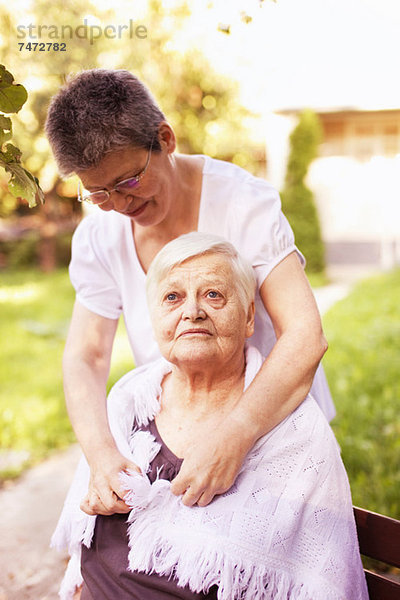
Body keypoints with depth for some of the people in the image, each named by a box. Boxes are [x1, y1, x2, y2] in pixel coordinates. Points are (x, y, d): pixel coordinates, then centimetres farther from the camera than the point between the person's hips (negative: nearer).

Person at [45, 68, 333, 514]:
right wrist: (101, 453, -26)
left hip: (275, 420, -3)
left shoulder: (244, 202, -20)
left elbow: (304, 335, -28)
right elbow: (85, 355, -8)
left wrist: (234, 437, -41)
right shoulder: (97, 237, -6)